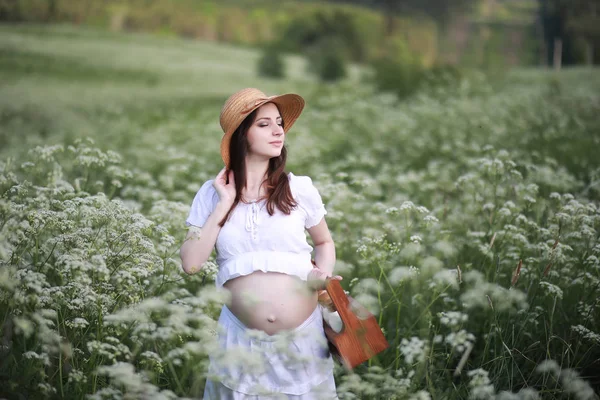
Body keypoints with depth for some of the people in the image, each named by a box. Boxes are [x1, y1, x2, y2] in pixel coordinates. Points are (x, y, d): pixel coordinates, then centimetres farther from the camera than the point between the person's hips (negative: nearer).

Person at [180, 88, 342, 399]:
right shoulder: (211, 193, -1)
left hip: (302, 336, 0)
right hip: (241, 338, 0)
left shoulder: (300, 188, -2)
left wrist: (324, 273, -7)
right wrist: (224, 204, -10)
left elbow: (324, 242, 13)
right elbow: (190, 264, -8)